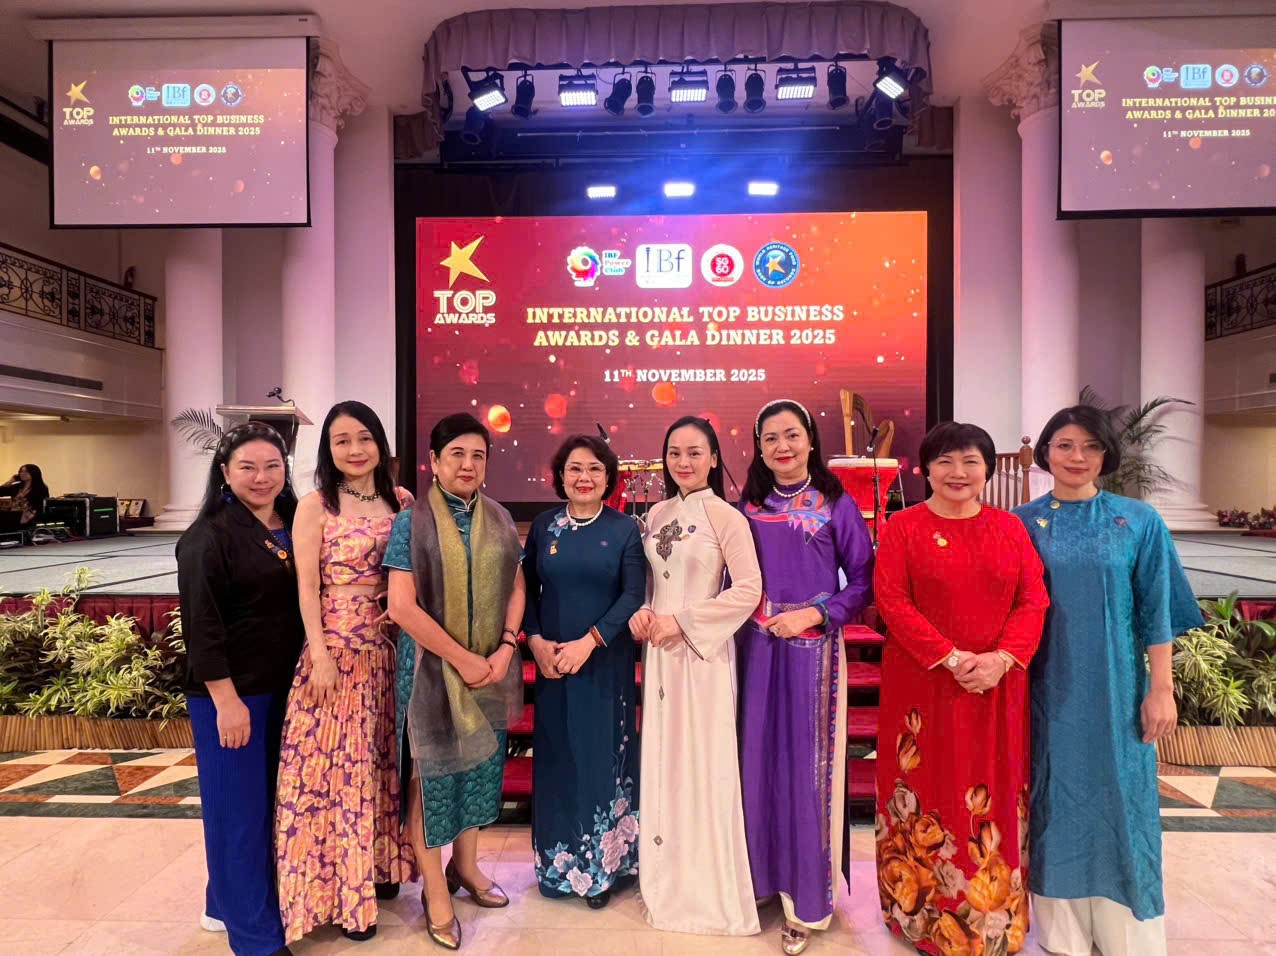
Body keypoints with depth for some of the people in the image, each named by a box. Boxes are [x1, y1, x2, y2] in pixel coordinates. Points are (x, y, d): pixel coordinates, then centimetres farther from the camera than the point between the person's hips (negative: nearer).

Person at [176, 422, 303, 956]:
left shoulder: (295, 526, 5)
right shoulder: (209, 537, -13)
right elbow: (200, 624, -16)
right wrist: (226, 698, -18)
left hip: (284, 687, 7)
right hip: (232, 692, -7)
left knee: (271, 800, 18)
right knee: (239, 806, 5)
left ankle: (227, 902, 39)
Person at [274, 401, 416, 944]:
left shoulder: (401, 501, 5)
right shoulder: (316, 505, -6)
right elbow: (307, 588, -8)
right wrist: (320, 656, -13)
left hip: (389, 648, 4)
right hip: (335, 648, -4)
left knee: (382, 759, 15)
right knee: (337, 764, 4)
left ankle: (380, 868, 34)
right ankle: (340, 890, 21)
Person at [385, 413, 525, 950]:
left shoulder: (500, 520, 4)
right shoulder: (412, 522, -10)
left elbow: (516, 588, 7)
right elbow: (402, 606, -15)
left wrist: (504, 649, -8)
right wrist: (461, 658, -15)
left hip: (491, 664, 4)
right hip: (433, 665, -4)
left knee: (480, 763, 15)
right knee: (433, 768, 7)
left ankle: (465, 866, 37)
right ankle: (435, 890, 25)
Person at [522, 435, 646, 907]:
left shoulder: (625, 528, -3)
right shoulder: (543, 526, 4)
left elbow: (633, 595, -10)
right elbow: (528, 589, 4)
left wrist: (589, 642, -18)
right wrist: (536, 641, -10)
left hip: (606, 661, -2)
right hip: (551, 661, 2)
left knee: (602, 756, 7)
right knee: (557, 756, 10)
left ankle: (603, 865, 25)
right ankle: (558, 864, 29)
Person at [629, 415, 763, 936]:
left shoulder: (726, 516, -10)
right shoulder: (657, 515, 8)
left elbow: (748, 589, -15)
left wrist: (684, 621, -16)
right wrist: (641, 611, -5)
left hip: (702, 651, -6)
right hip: (659, 649, 6)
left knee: (700, 763, 3)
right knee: (661, 760, 14)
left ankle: (710, 890, 23)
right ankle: (669, 878, 33)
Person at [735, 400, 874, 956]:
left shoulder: (836, 505, -3)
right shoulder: (747, 507, 6)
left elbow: (863, 580, -4)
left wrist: (814, 614, -15)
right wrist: (742, 626, -2)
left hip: (812, 650, -3)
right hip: (756, 650, 3)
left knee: (805, 764, 4)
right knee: (759, 760, 9)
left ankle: (808, 898, 20)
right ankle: (764, 875, 29)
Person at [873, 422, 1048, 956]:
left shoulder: (1009, 528, 6)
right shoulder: (903, 528, -3)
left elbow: (1032, 601, 1)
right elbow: (892, 602, -10)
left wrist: (1001, 659, -14)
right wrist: (951, 658, -17)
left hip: (998, 686, 3)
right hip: (922, 685, -3)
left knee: (995, 796, 13)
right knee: (929, 796, 7)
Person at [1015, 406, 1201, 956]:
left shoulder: (1139, 521, -1)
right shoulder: (1022, 523, -1)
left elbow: (1156, 614, 0)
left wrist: (1161, 689, -3)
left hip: (1115, 688, 0)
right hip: (1049, 691, 1)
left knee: (1119, 803, 9)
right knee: (1057, 801, 10)